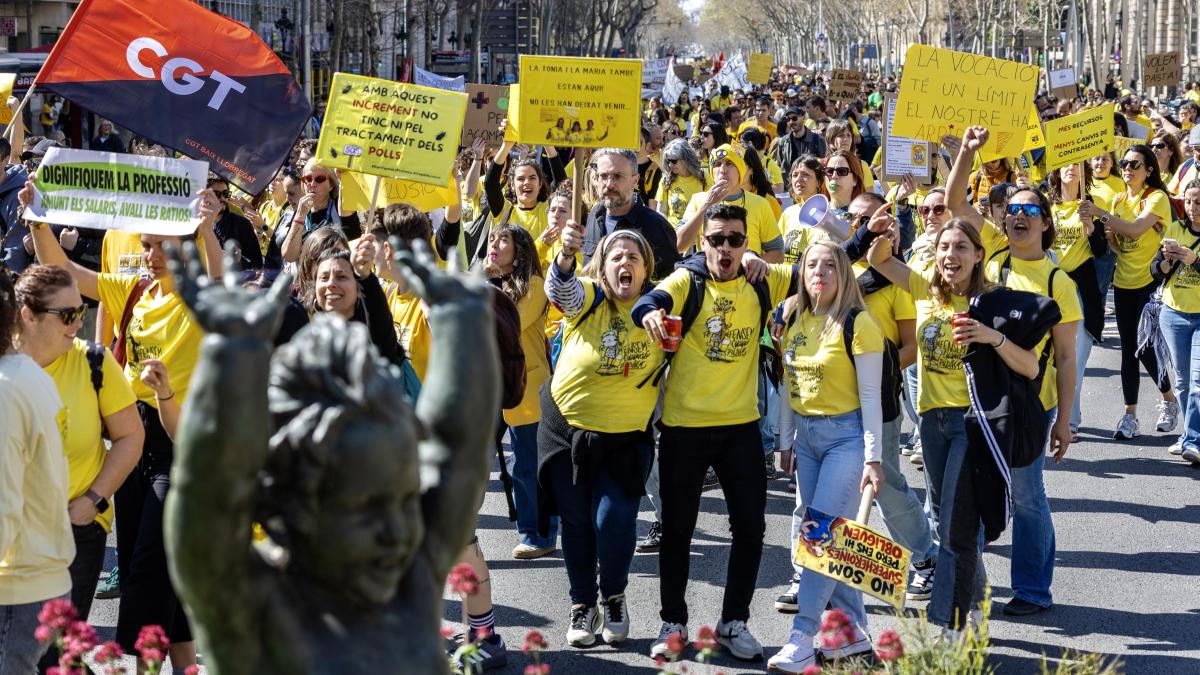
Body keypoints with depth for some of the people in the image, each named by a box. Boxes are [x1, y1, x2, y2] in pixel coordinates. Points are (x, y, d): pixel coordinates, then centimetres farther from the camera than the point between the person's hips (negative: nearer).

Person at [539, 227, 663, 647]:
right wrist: (566, 255, -53)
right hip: (568, 427, 0)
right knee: (576, 523, 9)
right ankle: (583, 606, 27)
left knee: (614, 520, -11)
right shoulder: (587, 298, -11)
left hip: (627, 435, 0)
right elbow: (559, 287, -33)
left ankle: (614, 598, 15)